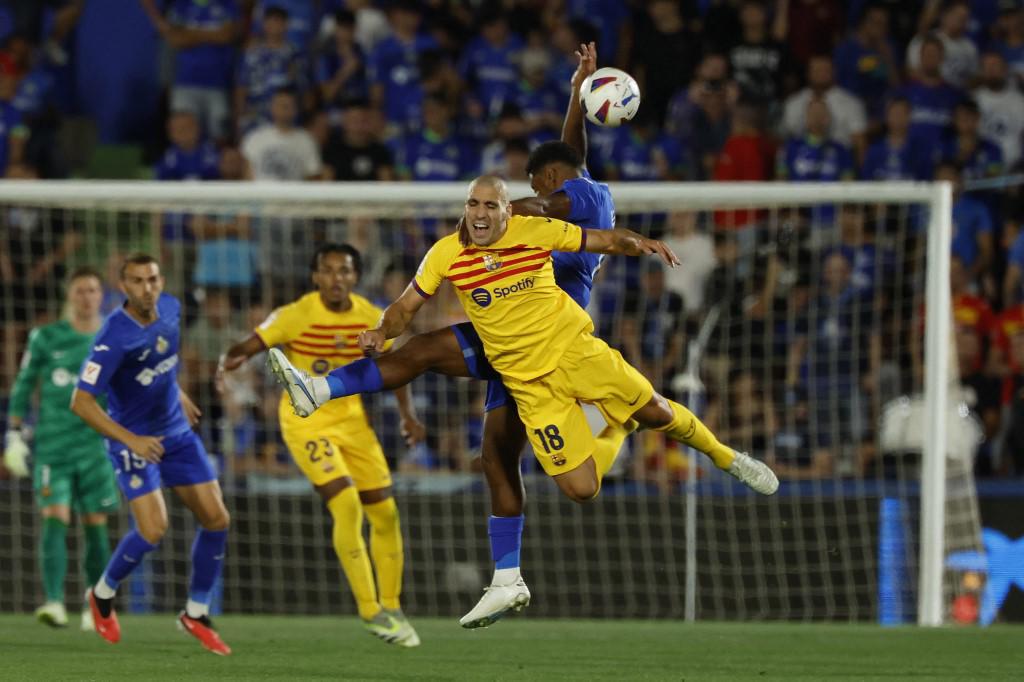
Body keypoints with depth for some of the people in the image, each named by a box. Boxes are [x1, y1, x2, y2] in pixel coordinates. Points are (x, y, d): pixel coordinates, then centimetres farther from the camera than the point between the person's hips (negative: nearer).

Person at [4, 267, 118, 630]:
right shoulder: (46, 338, 1)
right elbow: (22, 387, 6)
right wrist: (14, 436, 0)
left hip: (95, 448, 2)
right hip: (53, 446, -2)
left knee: (95, 527, 3)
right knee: (55, 520, -14)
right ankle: (54, 603, -20)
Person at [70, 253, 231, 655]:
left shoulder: (170, 309, -5)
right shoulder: (114, 337, -27)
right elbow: (81, 403, -25)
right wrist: (131, 440, -31)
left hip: (177, 432, 7)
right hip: (134, 441, -7)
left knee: (216, 519, 0)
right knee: (153, 531, -17)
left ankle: (196, 613, 17)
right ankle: (103, 594, 12)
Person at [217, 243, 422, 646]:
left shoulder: (371, 319, -3)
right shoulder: (296, 315, -16)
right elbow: (252, 345, -21)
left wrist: (407, 415, 1)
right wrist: (231, 359, -44)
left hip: (351, 419, 5)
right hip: (306, 422, -5)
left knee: (385, 513, 5)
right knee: (347, 506, -21)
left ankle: (391, 607, 24)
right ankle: (370, 612, -12)